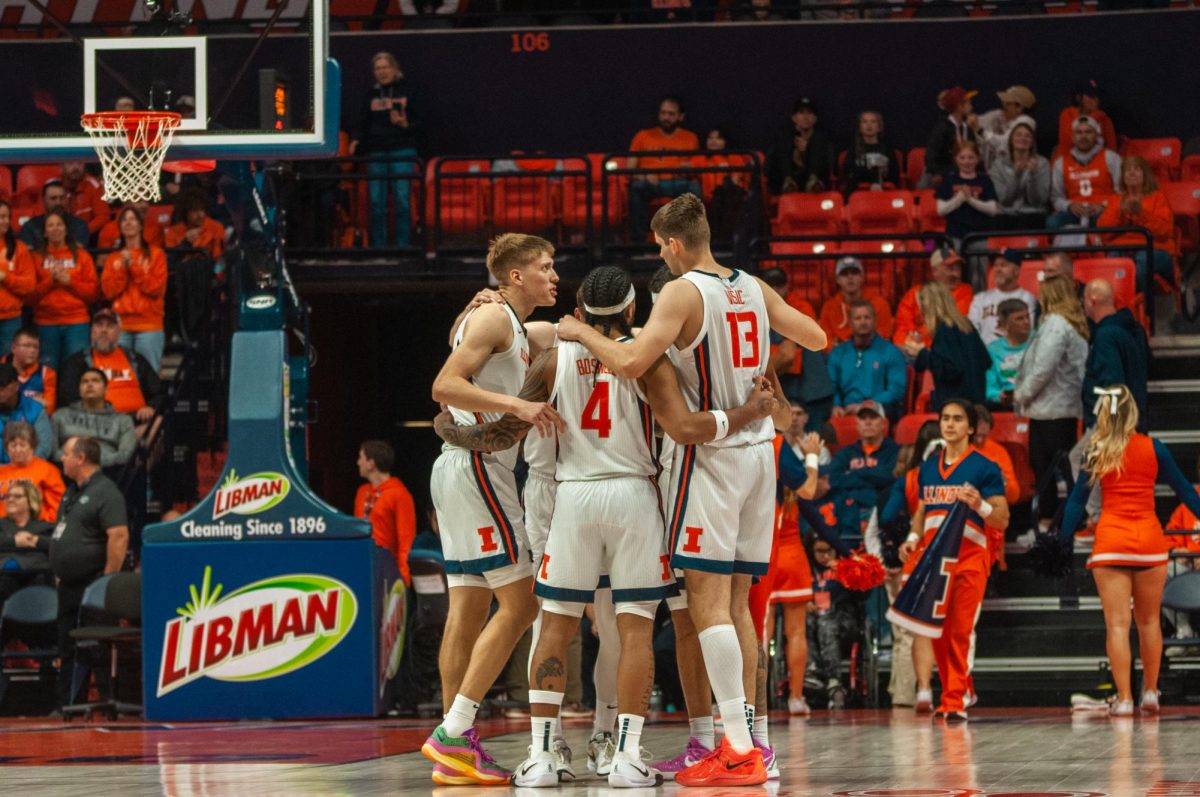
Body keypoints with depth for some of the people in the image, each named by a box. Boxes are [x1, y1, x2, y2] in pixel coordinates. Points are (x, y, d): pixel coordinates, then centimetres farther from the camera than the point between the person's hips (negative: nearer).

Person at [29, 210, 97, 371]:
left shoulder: (81, 255, 9)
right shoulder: (37, 257, 8)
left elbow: (93, 291, 4)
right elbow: (30, 294, 2)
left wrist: (70, 282, -9)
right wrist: (50, 281, -11)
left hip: (76, 323, 0)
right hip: (46, 323, 0)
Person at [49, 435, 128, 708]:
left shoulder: (105, 493, -14)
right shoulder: (72, 491, 16)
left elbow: (119, 537, -23)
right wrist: (59, 573, 18)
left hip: (91, 587, -10)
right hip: (69, 586, 10)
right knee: (67, 651, 12)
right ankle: (65, 706, 17)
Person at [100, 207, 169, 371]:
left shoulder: (155, 254, 8)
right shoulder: (113, 258, 16)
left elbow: (157, 288, -3)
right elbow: (108, 291, 5)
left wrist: (134, 266, -6)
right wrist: (123, 268, -6)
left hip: (148, 326, -2)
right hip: (121, 326, 2)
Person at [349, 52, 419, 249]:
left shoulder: (407, 91, 5)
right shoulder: (371, 95, 14)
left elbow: (419, 123, 5)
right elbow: (362, 123, 11)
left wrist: (405, 124, -14)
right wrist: (356, 140, -8)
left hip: (402, 151, -3)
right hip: (377, 153, 3)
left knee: (402, 199, -9)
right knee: (376, 202, 0)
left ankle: (403, 246, -5)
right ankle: (378, 246, 6)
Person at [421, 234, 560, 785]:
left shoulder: (516, 329, 21)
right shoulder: (493, 317, -9)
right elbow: (444, 387, -21)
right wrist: (517, 405, -29)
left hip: (460, 471, 10)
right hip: (477, 467, -10)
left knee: (468, 611, 8)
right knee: (520, 603, -12)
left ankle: (454, 749, 7)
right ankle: (453, 734, -16)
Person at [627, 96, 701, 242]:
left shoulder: (690, 138, 20)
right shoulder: (643, 136, 19)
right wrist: (643, 176, -10)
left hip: (678, 182, 0)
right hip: (649, 184, 0)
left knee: (694, 186, -35)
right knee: (637, 187, -37)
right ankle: (638, 240, -36)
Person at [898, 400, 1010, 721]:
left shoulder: (984, 468, -2)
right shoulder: (927, 468, 15)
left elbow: (1002, 520, -4)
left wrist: (979, 505, -23)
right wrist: (913, 538, 6)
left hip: (969, 556, -5)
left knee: (960, 631, -10)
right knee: (938, 631, 5)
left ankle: (954, 701, -10)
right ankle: (955, 692, 20)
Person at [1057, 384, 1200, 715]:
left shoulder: (1096, 452, 1)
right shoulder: (1153, 448, 2)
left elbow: (1078, 497, 0)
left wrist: (1065, 538, 6)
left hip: (1110, 539, -1)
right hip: (1150, 539, 1)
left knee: (1117, 624, -2)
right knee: (1149, 621, 16)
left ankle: (1124, 698, -8)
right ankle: (1150, 692, 22)